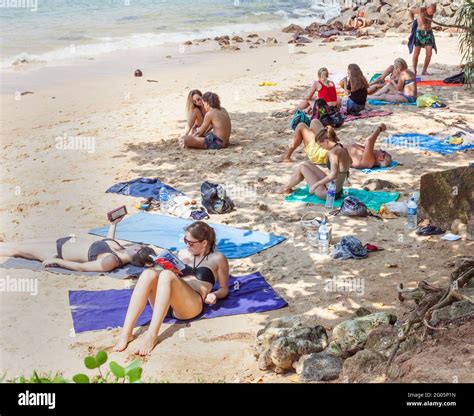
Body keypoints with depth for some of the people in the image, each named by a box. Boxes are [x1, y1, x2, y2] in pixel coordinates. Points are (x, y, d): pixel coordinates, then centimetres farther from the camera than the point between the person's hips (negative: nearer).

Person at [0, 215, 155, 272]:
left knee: (16, 249, 9)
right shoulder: (123, 249, -10)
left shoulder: (110, 262, -34)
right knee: (20, 245, 21)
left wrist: (56, 261, -21)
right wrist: (113, 224, 5)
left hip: (58, 252, -7)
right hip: (66, 242, 7)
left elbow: (82, 267, -29)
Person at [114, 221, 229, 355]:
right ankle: (126, 332, -38)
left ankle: (151, 335, -42)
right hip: (165, 305, 5)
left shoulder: (217, 258, 16)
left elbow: (224, 289, 17)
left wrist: (213, 295, -5)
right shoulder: (183, 253, 28)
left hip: (192, 304, -5)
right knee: (148, 273, -27)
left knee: (167, 275, -33)